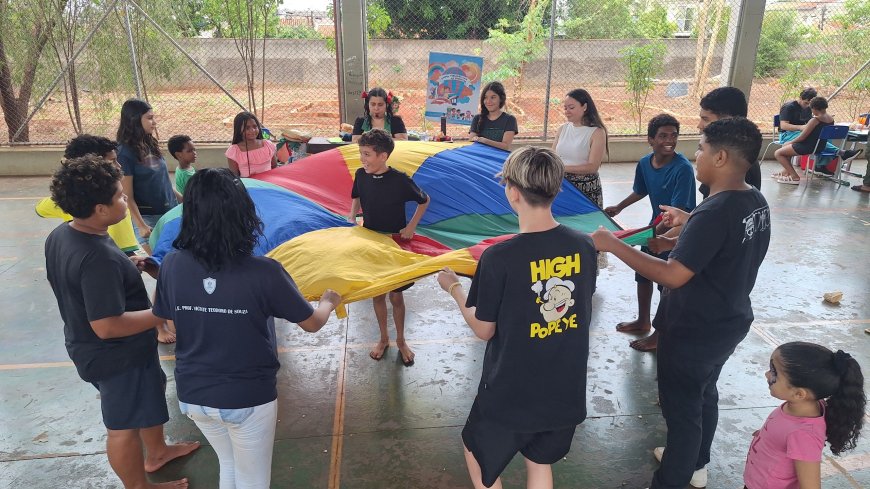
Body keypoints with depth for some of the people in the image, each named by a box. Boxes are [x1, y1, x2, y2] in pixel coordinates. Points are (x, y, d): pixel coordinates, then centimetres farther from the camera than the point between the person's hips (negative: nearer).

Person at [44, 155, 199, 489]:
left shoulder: (60, 236, -4)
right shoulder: (99, 258, -35)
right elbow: (108, 326, -33)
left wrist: (126, 268, 8)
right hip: (117, 355, -10)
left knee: (152, 394, 30)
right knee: (124, 426, 13)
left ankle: (156, 452, 52)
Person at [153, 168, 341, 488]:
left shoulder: (172, 265, -13)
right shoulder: (263, 272, -23)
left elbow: (164, 319, 5)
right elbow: (312, 323, -9)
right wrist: (329, 301, 12)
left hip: (192, 395, 4)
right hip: (249, 400, -4)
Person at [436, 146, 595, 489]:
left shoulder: (498, 258, -25)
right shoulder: (584, 246, -9)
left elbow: (484, 330, -12)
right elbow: (585, 313, 5)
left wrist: (453, 287, 2)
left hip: (511, 393, -4)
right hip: (567, 388, 5)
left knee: (478, 454, 24)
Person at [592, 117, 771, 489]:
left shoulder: (713, 212, -30)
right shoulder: (755, 202, -1)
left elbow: (673, 275, -33)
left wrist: (613, 245, -29)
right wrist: (687, 221, 15)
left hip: (694, 331, -9)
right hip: (728, 322, 9)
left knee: (681, 408, 7)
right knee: (704, 394, 27)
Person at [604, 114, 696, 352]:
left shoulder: (683, 169, -26)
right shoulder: (644, 163, -6)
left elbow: (678, 211, -28)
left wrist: (655, 235, -30)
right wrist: (619, 207, 20)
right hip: (656, 226, 7)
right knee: (643, 274, 18)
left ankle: (661, 333, 20)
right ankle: (643, 321, 38)